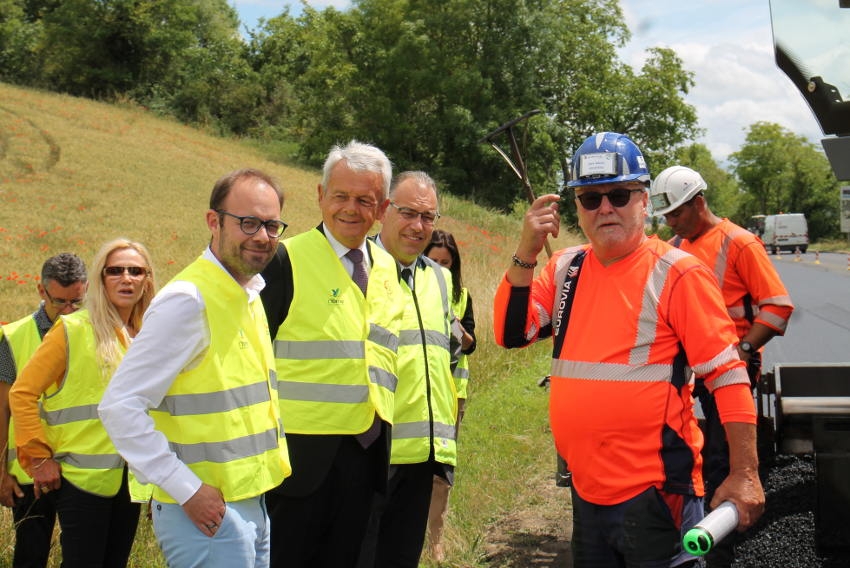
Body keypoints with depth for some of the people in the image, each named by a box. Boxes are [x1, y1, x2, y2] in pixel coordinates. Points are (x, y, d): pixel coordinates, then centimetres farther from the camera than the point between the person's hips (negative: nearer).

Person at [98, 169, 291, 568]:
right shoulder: (188, 299, -17)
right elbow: (119, 405, -20)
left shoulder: (250, 295, 10)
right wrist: (188, 489, -19)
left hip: (252, 503, 8)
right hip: (208, 512, -8)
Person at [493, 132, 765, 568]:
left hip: (655, 495, -6)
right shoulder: (564, 269, 7)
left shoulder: (677, 274, -10)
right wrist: (526, 252, -11)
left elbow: (727, 374, -11)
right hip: (586, 492, 6)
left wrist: (744, 474, -16)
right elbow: (511, 333, 1)